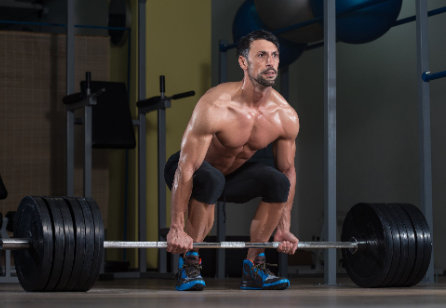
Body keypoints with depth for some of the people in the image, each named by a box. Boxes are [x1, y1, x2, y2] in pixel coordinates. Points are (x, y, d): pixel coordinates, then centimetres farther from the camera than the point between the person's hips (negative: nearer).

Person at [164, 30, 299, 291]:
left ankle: (254, 266, -5)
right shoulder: (215, 107, -34)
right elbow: (186, 169, -32)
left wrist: (284, 229, -3)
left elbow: (288, 171, -3)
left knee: (279, 182, -21)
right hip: (192, 170, -5)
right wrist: (177, 228, -33)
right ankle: (189, 263, -20)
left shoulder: (286, 117, -17)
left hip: (233, 173, 5)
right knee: (210, 179, -38)